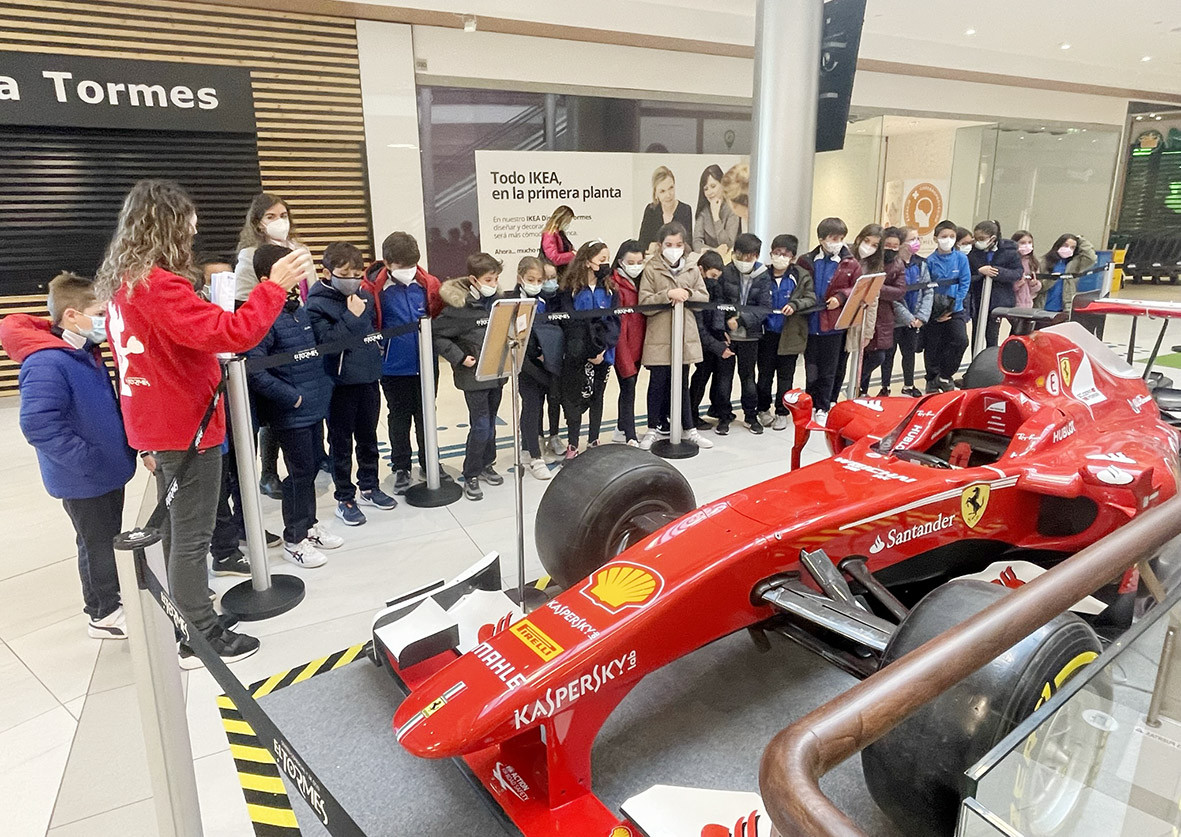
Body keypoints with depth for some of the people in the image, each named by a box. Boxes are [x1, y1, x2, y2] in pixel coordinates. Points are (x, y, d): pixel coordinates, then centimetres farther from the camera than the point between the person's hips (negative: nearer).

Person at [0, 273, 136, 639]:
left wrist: (122, 446, 13)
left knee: (109, 539, 21)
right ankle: (104, 614, 23)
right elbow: (38, 425, -31)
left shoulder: (85, 354, 6)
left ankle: (107, 596, 38)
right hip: (82, 481, -8)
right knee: (97, 543, 6)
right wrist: (88, 459, -28)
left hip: (107, 471, 8)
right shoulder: (46, 364, -24)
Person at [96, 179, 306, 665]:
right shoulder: (158, 285, -21)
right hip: (187, 429, -10)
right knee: (192, 537, 0)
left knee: (176, 530, 20)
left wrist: (147, 443, 21)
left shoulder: (122, 284, 10)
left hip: (157, 427, 10)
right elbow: (229, 332, -33)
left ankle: (185, 613, 35)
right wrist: (275, 285, -24)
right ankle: (202, 637, 12)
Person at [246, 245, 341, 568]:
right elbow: (254, 371, -24)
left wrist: (323, 387, 11)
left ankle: (309, 524, 34)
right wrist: (292, 397, -19)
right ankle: (294, 540, 17)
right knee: (301, 472, 1)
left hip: (314, 407, 8)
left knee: (313, 466, 17)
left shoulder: (300, 310, 8)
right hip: (290, 413, -8)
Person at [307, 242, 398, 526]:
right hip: (340, 382, -5)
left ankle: (370, 487, 33)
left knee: (368, 436, 17)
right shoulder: (316, 303, -11)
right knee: (341, 441, 8)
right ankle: (344, 498, 19)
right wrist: (352, 317, -19)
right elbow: (326, 340, -20)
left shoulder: (365, 295, 4)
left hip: (369, 377, 5)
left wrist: (376, 354, 3)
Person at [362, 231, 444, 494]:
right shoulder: (373, 288, -12)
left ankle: (429, 462, 31)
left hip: (426, 363, 2)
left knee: (426, 415, 16)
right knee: (399, 418, 12)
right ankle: (401, 467, 26)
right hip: (394, 367, -2)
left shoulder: (428, 284, -3)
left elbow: (439, 318, 9)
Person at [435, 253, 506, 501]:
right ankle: (471, 476, 9)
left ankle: (486, 464, 33)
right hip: (474, 375, -6)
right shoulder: (459, 305, -15)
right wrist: (460, 358, -18)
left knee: (490, 422, 16)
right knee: (480, 426, -5)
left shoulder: (497, 301, 3)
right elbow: (439, 336, -12)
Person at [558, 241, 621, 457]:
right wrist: (590, 352, -16)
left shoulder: (609, 290, 5)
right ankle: (572, 446, 11)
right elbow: (572, 324, -11)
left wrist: (602, 348, -16)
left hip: (603, 354, 3)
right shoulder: (570, 290, -5)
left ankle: (593, 441, 25)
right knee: (574, 399, 1)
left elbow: (614, 321, -3)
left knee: (597, 397, 13)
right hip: (578, 355, -3)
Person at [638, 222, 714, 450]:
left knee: (682, 384, 14)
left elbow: (705, 298, 7)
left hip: (685, 335, 3)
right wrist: (668, 295, -20)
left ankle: (689, 429, 24)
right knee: (657, 384, 6)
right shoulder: (651, 269, -3)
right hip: (658, 338, -3)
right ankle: (654, 429, 20)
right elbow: (644, 303, -10)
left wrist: (688, 294, -11)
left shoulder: (692, 269, 8)